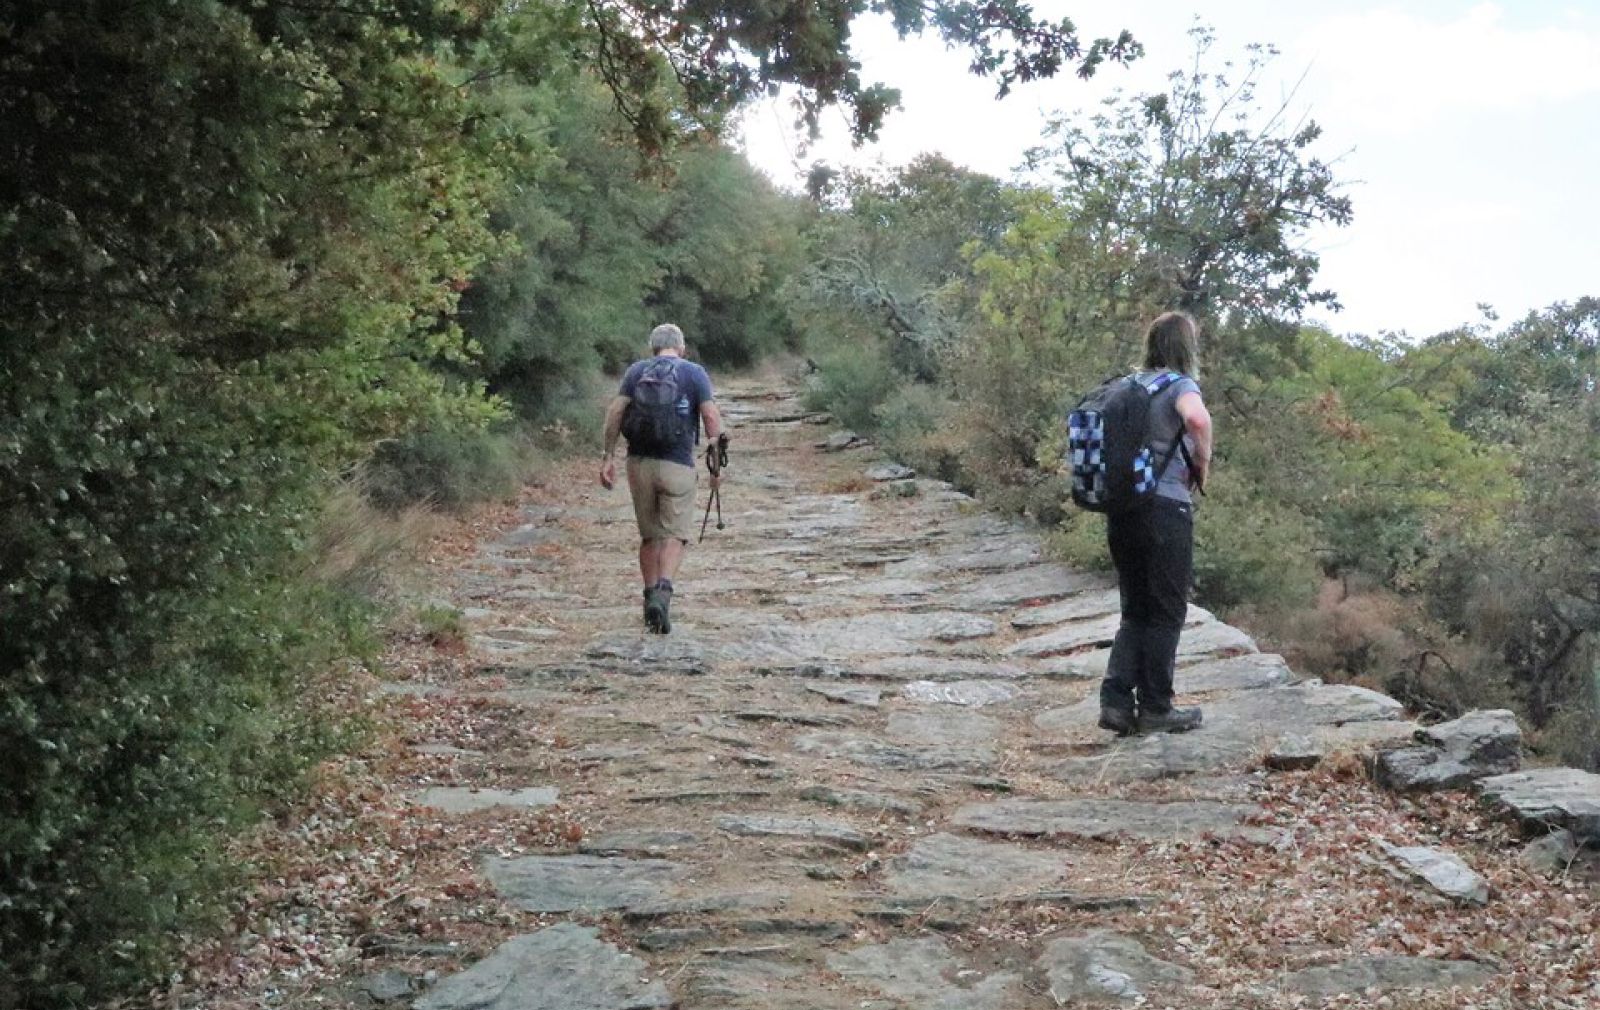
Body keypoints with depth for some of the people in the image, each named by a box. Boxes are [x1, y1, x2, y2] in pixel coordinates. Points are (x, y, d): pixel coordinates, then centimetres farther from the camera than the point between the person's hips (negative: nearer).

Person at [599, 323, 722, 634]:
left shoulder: (636, 371, 9)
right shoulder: (695, 373, 4)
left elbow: (615, 411, -1)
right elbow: (711, 416, -6)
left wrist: (608, 457, 1)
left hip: (639, 462, 3)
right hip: (678, 465, -3)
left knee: (649, 536, 15)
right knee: (675, 535, 3)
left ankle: (651, 599, 17)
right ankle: (663, 592, -18)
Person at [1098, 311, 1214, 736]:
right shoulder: (1180, 385, -8)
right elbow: (1197, 418, -31)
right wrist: (1203, 463, -13)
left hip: (1121, 507, 7)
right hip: (1166, 508, -7)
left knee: (1135, 611, 15)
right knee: (1166, 613, 6)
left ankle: (1116, 701, 6)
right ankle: (1155, 708, 12)